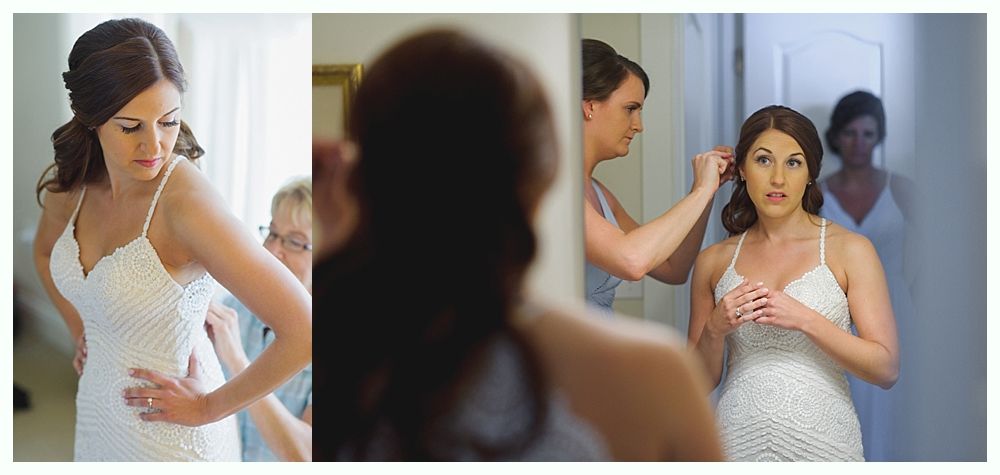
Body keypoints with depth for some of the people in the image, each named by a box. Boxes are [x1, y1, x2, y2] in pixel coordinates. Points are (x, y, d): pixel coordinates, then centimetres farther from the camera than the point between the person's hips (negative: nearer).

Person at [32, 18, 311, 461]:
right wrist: (80, 331, 10)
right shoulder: (68, 186, -7)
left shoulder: (185, 201, -28)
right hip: (97, 415, 6)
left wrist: (211, 406, -22)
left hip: (172, 436, -6)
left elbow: (303, 330, -34)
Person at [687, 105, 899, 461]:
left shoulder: (850, 250, -4)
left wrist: (805, 319, -19)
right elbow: (700, 382, 7)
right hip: (738, 441, 2)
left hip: (822, 442, -2)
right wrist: (715, 329, -12)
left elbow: (886, 369, -9)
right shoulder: (714, 261, 3)